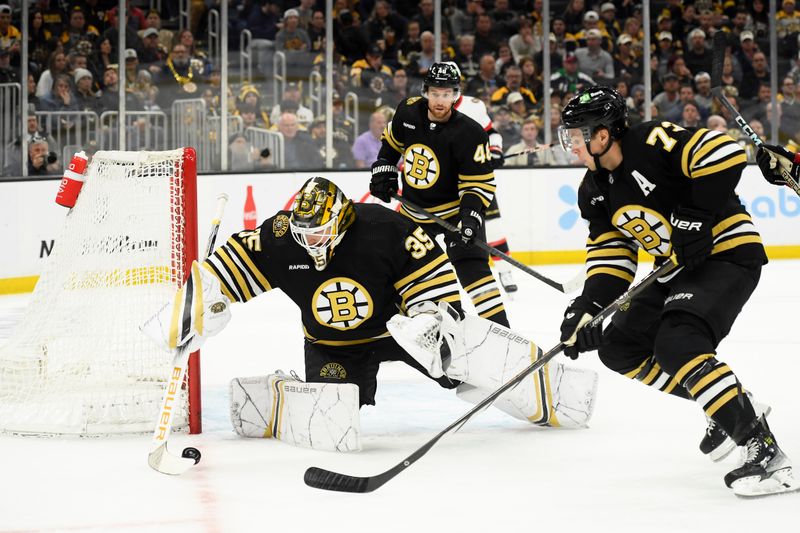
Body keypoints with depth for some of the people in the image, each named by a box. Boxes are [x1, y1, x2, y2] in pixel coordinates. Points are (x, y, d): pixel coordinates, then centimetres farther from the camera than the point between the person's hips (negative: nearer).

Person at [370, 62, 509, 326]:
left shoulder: (469, 133, -22)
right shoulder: (408, 112, -8)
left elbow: (480, 183, -20)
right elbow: (392, 140, 14)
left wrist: (471, 216, -32)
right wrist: (383, 169, 6)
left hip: (455, 210, -5)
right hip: (413, 210, 5)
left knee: (472, 269, -19)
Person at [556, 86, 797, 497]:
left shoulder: (652, 143, -21)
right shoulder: (594, 191, 6)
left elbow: (725, 153, -29)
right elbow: (609, 251, 8)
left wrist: (696, 216, -28)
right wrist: (589, 305, -6)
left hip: (726, 254, -10)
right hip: (678, 268, 10)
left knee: (676, 345, -28)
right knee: (620, 347, 9)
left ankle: (764, 451, -27)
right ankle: (728, 408, 14)